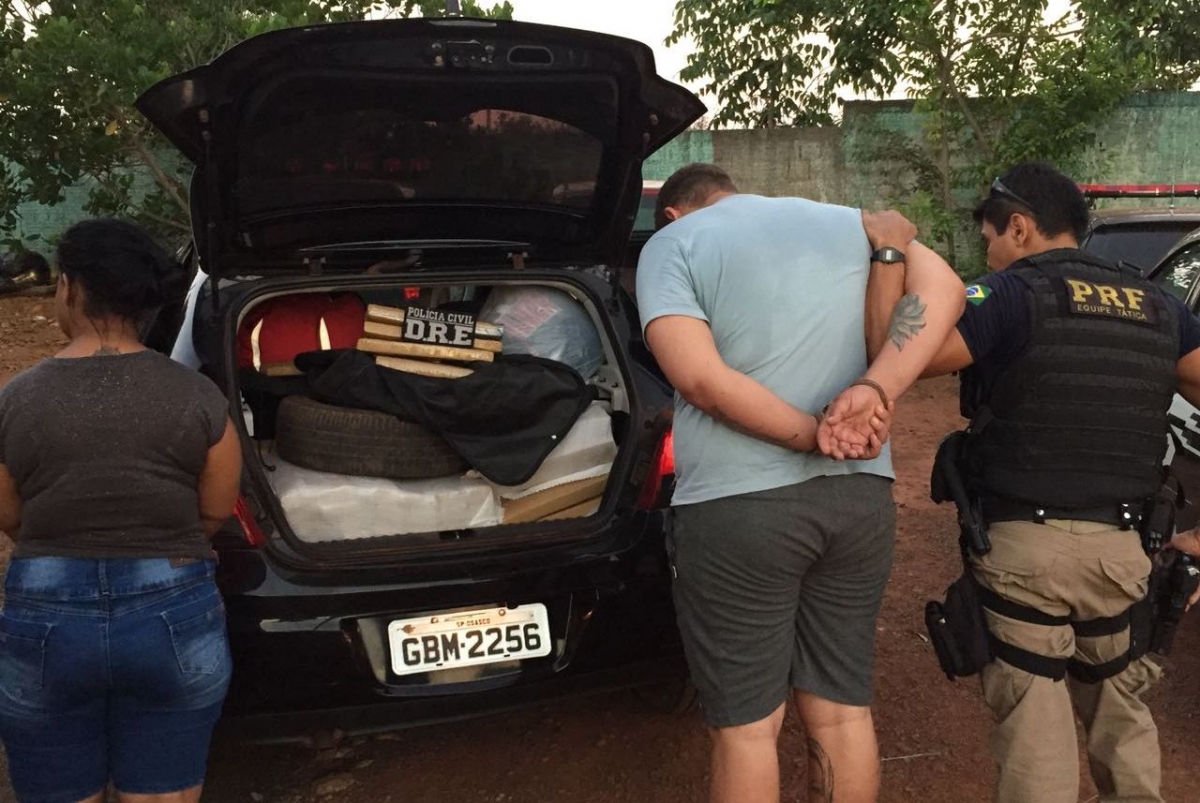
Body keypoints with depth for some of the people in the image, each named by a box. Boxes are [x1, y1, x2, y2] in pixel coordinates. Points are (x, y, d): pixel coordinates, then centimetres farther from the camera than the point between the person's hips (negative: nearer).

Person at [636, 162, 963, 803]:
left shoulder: (670, 244, 2)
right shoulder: (845, 222, 16)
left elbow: (700, 378, -14)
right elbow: (944, 288, 1)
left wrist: (816, 437, -11)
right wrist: (875, 391, -11)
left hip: (737, 505, -5)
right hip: (859, 495, 5)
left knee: (747, 725, 7)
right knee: (843, 710, 17)